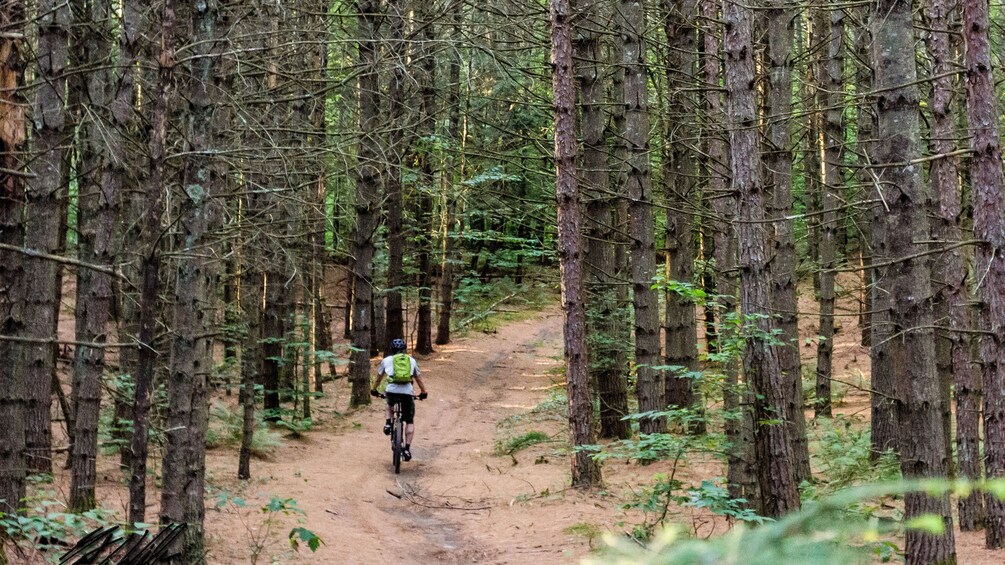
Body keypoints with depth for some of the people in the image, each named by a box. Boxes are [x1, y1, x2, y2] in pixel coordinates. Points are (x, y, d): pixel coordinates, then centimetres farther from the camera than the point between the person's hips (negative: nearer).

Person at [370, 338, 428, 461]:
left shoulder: (386, 360, 17)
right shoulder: (411, 360, 20)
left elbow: (378, 378, 28)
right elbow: (418, 378, 27)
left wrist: (374, 390, 44)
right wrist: (423, 393, 40)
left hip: (392, 391, 0)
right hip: (407, 392, 0)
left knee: (389, 405, 36)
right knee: (410, 422, 13)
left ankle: (387, 423, 11)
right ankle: (407, 449, 0)